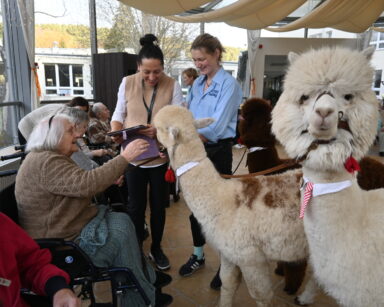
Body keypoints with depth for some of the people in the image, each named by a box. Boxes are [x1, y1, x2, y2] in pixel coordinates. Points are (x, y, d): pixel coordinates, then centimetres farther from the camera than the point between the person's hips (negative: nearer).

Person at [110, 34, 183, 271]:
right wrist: (116, 133, -17)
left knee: (158, 205, 15)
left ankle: (156, 249, 37)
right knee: (136, 206, 12)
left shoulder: (172, 85, -8)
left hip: (162, 156, 0)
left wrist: (159, 130, -30)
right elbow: (118, 115, 4)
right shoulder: (127, 83, -3)